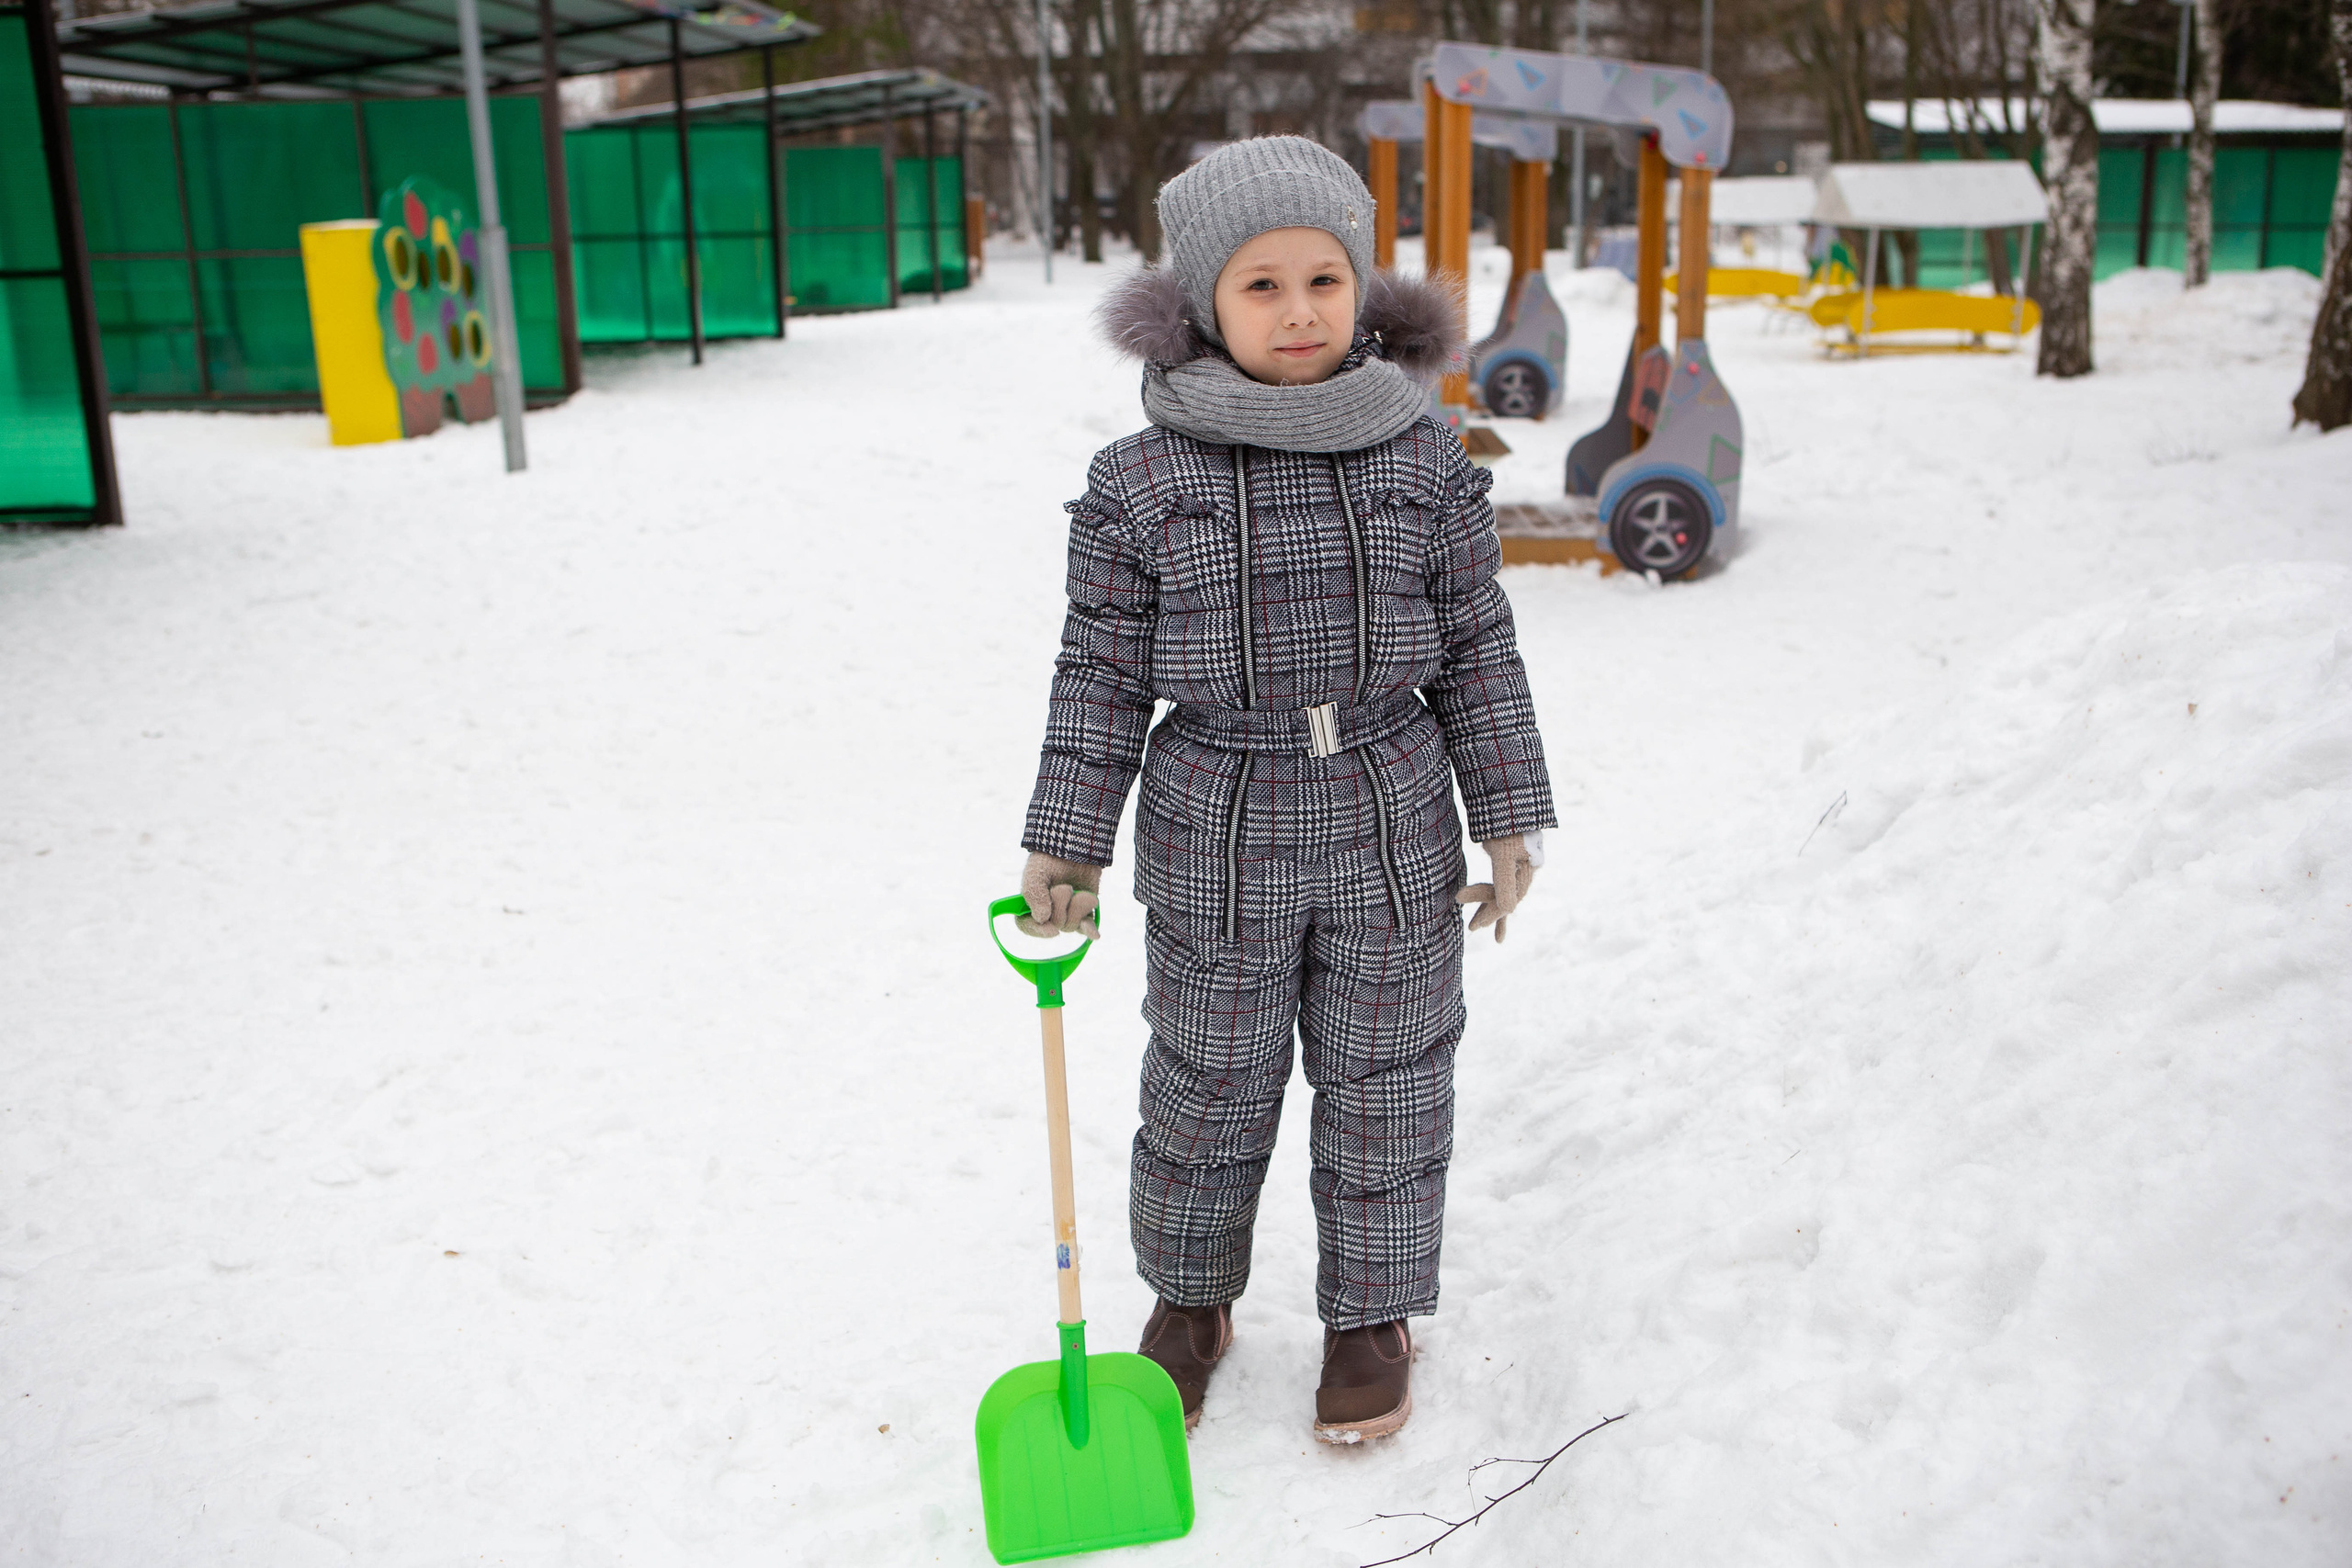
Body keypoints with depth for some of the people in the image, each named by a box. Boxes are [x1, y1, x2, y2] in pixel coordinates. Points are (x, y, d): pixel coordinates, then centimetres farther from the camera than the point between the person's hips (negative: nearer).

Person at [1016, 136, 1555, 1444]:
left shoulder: (1425, 460, -2)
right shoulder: (1141, 483, -7)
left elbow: (1477, 647, 4)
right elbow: (1102, 670, -2)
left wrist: (1512, 818, 4)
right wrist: (1067, 844, -3)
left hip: (1392, 831, 1)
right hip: (1214, 836, -1)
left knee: (1386, 1086, 13)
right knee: (1209, 1088, 14)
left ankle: (1373, 1310, 35)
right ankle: (1190, 1298, 39)